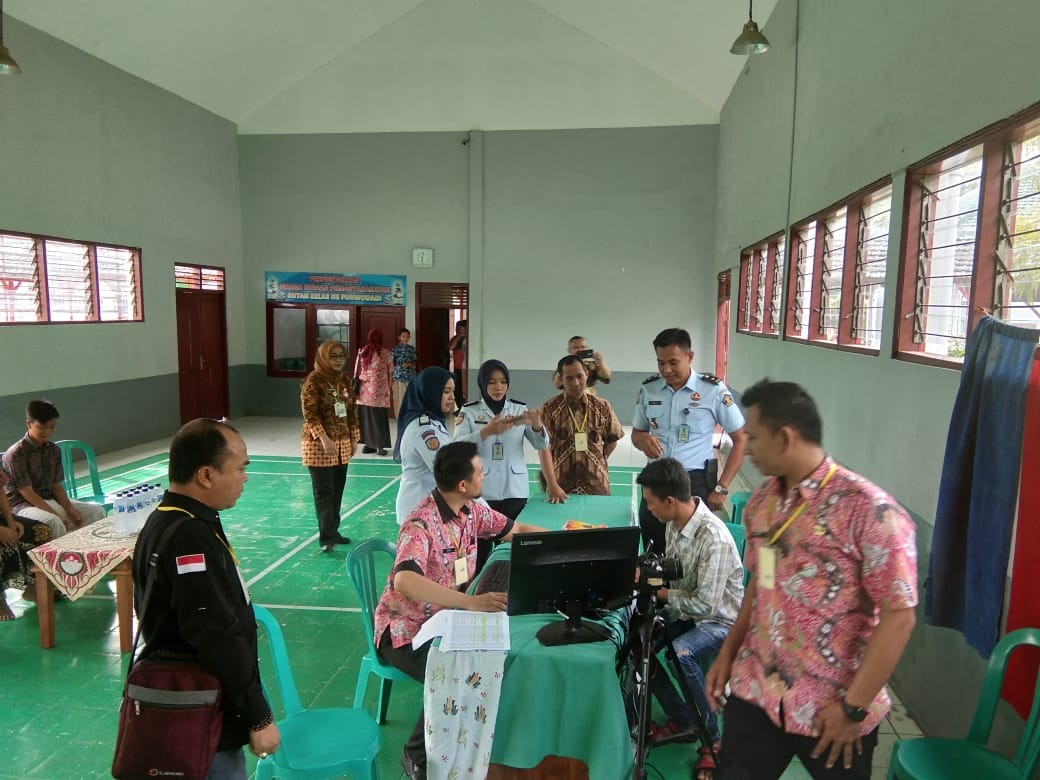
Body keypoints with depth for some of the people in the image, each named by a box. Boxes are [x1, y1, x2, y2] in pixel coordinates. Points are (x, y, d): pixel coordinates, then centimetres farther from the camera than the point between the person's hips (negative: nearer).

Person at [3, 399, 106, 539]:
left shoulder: (54, 450, 5)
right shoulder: (16, 454, -15)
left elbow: (56, 485, 7)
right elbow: (26, 492, -18)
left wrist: (69, 509, -10)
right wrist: (56, 515, -24)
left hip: (49, 500, 7)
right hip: (23, 505, -7)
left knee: (97, 511, -7)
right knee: (54, 522, -36)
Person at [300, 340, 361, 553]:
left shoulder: (345, 381, 8)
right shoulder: (313, 381, -11)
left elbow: (352, 412, 14)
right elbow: (310, 415, -16)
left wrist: (354, 438, 11)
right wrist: (324, 439, -24)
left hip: (342, 444, 6)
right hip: (319, 444, -6)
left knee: (338, 489, 11)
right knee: (324, 491, -3)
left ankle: (333, 531, 22)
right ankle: (326, 537, 1)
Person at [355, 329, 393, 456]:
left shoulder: (362, 352, 5)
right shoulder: (384, 353, -6)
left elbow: (357, 371, 7)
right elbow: (390, 372, -2)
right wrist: (388, 388, 9)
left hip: (364, 390, 4)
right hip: (378, 391, -4)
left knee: (365, 416, 10)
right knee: (379, 418, 2)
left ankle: (368, 444, 16)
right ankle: (380, 446, 3)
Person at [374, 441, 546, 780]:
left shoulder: (472, 510, -4)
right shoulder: (421, 524, -29)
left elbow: (516, 530, 11)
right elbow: (405, 580, -45)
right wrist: (471, 602, -52)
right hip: (405, 629, -7)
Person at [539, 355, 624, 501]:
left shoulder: (602, 406, 3)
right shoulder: (549, 408, -4)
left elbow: (612, 440, 14)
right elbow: (544, 448, -9)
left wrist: (596, 463, 4)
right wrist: (552, 486, -17)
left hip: (597, 486, 2)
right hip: (561, 487, -2)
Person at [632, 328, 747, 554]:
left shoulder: (714, 390, -9)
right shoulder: (648, 389, 1)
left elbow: (741, 439, -3)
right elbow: (636, 433, 14)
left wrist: (721, 488, -9)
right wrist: (642, 439, -11)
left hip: (696, 483, -3)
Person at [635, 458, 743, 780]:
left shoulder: (714, 538, -31)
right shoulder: (674, 522, -5)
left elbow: (706, 604, -30)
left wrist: (666, 595, -18)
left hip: (719, 620, -8)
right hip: (685, 611, 8)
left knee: (681, 654, -33)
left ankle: (712, 737, -7)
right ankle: (681, 717, 11)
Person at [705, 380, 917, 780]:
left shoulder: (868, 509, -18)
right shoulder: (762, 500, 3)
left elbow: (899, 615, -17)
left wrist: (854, 706, -16)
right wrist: (727, 653, 11)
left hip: (833, 708, -5)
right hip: (755, 692, 5)